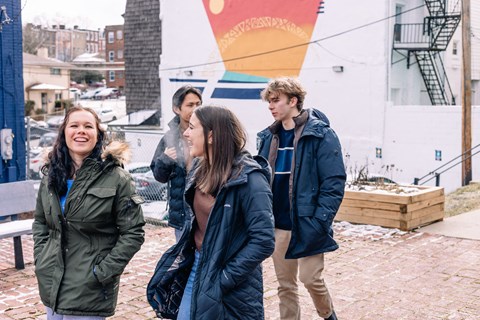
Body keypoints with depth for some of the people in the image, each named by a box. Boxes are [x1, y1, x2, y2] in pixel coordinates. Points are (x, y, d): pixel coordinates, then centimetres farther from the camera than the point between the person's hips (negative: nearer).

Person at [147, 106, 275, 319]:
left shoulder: (248, 178, -21)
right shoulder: (200, 168, 3)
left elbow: (263, 242, -23)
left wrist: (223, 278, -21)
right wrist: (182, 259, 8)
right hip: (195, 268, 7)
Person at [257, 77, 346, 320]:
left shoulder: (320, 135, -11)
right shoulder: (268, 137, 8)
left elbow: (334, 182, -14)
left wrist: (320, 221, -19)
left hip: (306, 225, -5)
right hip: (277, 226, 5)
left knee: (310, 278, 0)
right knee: (285, 284, 12)